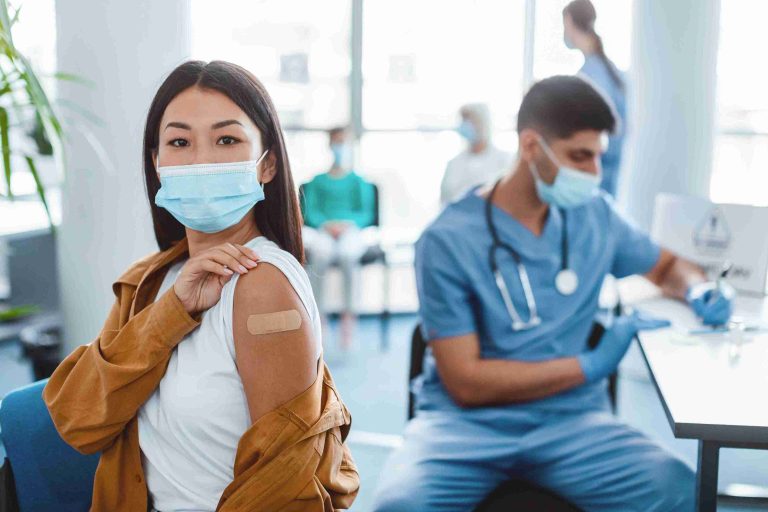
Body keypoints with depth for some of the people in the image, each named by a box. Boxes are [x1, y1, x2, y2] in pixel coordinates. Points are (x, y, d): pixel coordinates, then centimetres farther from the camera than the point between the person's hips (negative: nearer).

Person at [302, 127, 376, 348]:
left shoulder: (360, 182, 18)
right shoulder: (317, 181, 19)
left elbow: (367, 214, 8)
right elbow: (310, 212, 9)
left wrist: (348, 224, -12)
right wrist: (327, 224, -12)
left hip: (351, 230, 0)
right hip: (323, 231, 0)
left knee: (348, 254, -37)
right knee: (320, 253, -37)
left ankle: (348, 314, -27)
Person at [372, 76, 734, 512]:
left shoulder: (596, 215, 6)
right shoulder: (449, 239, -9)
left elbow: (668, 265, 26)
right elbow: (466, 383, -11)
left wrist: (700, 291, 2)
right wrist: (591, 364, -13)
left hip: (569, 418, 4)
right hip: (466, 421, -3)